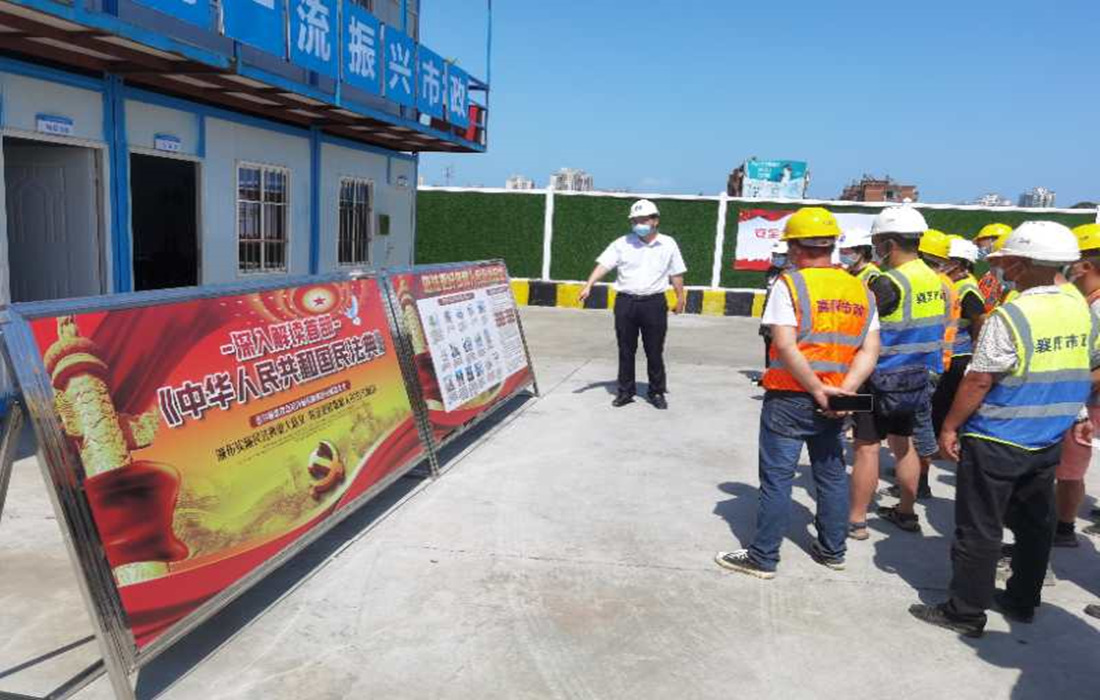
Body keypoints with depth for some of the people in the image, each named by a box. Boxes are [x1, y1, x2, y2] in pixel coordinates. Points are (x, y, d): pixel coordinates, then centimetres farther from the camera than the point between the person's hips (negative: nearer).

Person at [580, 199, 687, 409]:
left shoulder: (668, 244, 5)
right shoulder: (622, 243, 2)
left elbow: (676, 274, 11)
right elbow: (603, 265, -6)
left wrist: (681, 297, 12)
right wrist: (588, 286, -17)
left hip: (654, 303, -1)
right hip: (626, 302, 1)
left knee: (655, 351, 5)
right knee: (626, 350, 8)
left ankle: (657, 392, 19)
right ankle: (625, 391, 20)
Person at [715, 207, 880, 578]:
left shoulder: (791, 284, -10)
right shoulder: (859, 290, 6)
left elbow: (786, 346, -20)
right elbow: (870, 350, -1)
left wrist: (819, 391, -15)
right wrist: (844, 391, -10)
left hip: (790, 398, -5)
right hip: (834, 401, 5)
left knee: (776, 478, 3)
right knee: (832, 475, 18)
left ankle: (763, 557, 12)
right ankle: (832, 550, 32)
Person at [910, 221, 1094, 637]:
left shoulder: (1010, 317, -21)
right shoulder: (1082, 310, 2)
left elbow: (978, 381, -19)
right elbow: (1085, 372, 13)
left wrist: (950, 427, -10)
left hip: (996, 441, -7)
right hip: (1048, 441, 8)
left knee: (979, 529, 3)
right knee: (1035, 524, 19)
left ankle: (966, 613, 12)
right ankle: (1023, 601, 34)